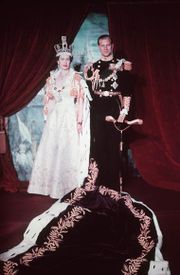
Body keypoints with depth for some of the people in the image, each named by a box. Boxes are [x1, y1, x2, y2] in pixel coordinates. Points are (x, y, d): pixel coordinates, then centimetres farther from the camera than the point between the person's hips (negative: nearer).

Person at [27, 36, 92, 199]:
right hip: (55, 118, 4)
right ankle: (52, 184, 15)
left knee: (69, 151, -4)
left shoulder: (76, 78, 0)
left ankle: (68, 186, 6)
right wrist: (47, 119, 6)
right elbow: (48, 101, 12)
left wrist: (80, 121, -12)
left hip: (71, 118, -4)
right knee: (51, 150, 3)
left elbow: (81, 100, -5)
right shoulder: (51, 78, 11)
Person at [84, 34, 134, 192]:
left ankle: (114, 184, 8)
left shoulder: (123, 65, 4)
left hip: (115, 109, -2)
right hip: (97, 111, 2)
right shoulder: (92, 67, 13)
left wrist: (124, 112, -9)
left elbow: (128, 91, -2)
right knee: (98, 147, 2)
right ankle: (99, 183, 13)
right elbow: (88, 91, 13)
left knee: (113, 147, -1)